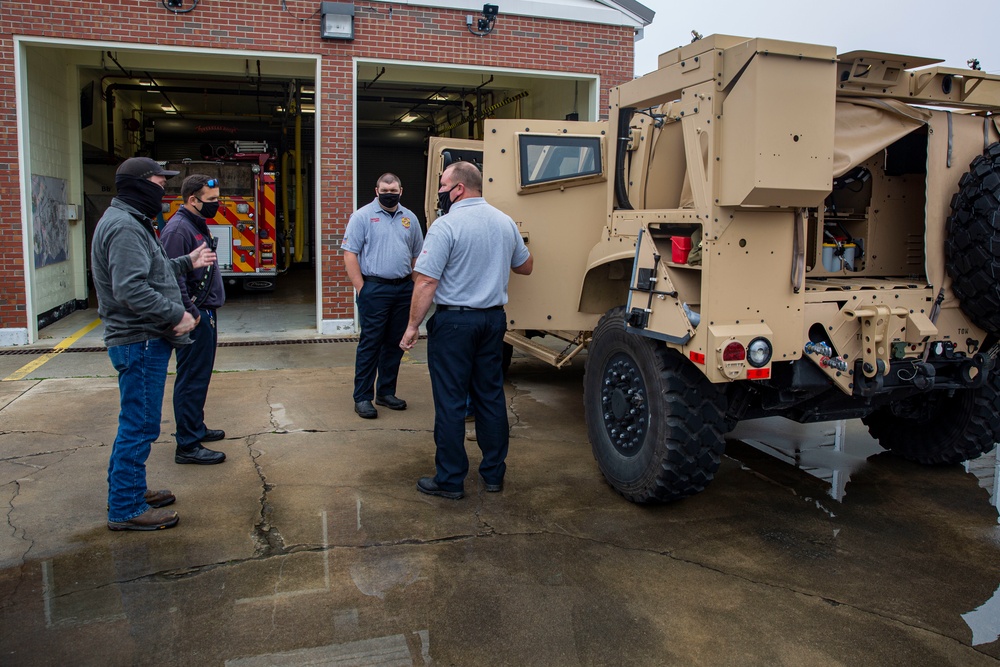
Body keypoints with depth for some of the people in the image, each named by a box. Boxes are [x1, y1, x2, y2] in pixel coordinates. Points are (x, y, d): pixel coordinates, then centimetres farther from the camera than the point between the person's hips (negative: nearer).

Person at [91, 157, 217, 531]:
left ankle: (127, 491, 34)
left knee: (135, 423, 20)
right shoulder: (124, 226, -18)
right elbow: (131, 290, -27)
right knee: (139, 426, -4)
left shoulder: (132, 222, 17)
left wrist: (187, 262, 22)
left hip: (142, 341, 11)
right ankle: (126, 509, 6)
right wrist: (176, 314, -22)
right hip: (139, 342, -11)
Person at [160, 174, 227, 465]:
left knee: (200, 376, 19)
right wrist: (191, 314, -21)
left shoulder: (197, 225, 15)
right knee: (191, 380, -5)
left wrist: (207, 311, 18)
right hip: (194, 318, -10)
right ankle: (187, 446, 2)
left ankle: (196, 428, 33)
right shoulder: (178, 229, -17)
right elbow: (173, 277, -24)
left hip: (206, 314, 10)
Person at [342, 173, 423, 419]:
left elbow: (417, 256, 17)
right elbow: (350, 254, -7)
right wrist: (361, 289, -12)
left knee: (395, 343, 11)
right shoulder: (363, 216, -3)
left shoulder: (410, 218, 12)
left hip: (404, 289, 5)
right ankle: (362, 397, 6)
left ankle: (386, 392, 23)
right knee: (370, 343, -2)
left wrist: (415, 287, 10)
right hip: (374, 290, -5)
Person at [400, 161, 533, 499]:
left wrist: (413, 326, -11)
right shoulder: (505, 222, 6)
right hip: (494, 319, 6)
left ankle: (450, 480, 10)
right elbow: (525, 266, 18)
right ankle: (494, 473, 23)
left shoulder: (446, 225, -14)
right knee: (491, 395, 14)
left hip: (454, 322, -6)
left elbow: (426, 283, -18)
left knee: (450, 401, 2)